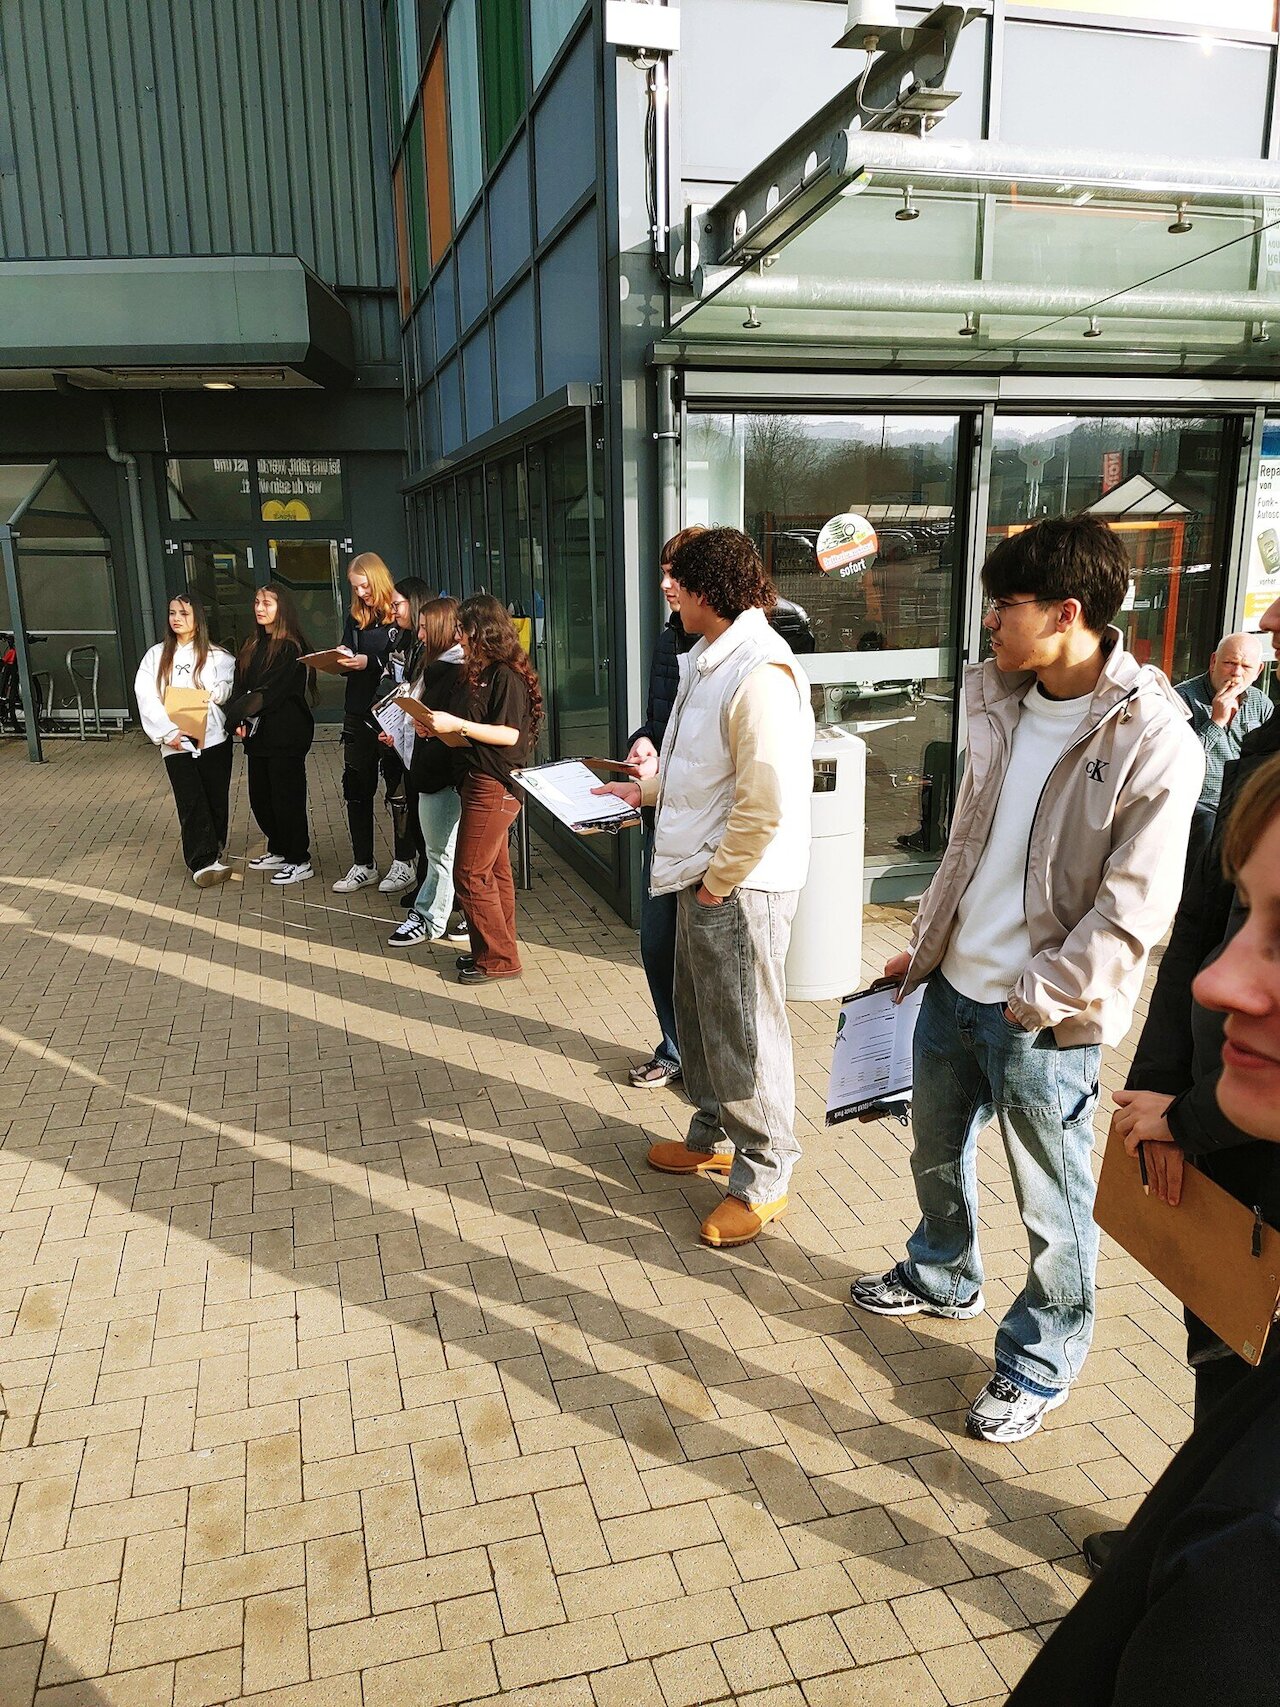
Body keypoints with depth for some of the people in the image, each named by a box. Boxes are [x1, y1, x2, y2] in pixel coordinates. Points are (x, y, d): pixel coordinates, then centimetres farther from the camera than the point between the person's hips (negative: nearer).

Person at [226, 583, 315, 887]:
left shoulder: (291, 647, -11)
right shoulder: (253, 646, 13)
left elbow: (269, 691, -17)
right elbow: (240, 687, 8)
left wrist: (236, 712, -12)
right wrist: (240, 720, -7)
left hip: (285, 734, -8)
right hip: (258, 734, 8)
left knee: (287, 798, -2)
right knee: (260, 797, 14)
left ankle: (299, 861, 8)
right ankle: (278, 850, 30)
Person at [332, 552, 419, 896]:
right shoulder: (355, 616, 12)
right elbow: (346, 657, 17)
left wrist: (369, 662, -21)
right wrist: (341, 663, -5)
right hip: (358, 713, 6)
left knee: (399, 788, 5)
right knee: (356, 789, 8)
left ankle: (404, 862, 16)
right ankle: (363, 865, 17)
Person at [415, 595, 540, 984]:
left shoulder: (506, 675, -13)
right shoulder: (479, 673, 15)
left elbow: (509, 734, -19)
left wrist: (457, 724, -20)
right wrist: (437, 730, 1)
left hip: (495, 786, -10)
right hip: (479, 781, 10)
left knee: (470, 873, -6)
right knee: (493, 871, 14)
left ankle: (497, 959, 4)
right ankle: (497, 951, 22)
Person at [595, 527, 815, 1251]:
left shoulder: (760, 674, -23)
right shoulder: (710, 661, 12)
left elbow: (765, 802, -27)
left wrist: (718, 883, -19)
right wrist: (649, 789, 18)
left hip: (740, 884, -10)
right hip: (703, 874, 10)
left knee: (745, 1029, 2)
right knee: (700, 1014, 22)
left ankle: (763, 1178, 19)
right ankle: (714, 1137, 42)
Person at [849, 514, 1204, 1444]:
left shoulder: (1154, 740, -19)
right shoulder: (1003, 702, 2)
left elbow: (1134, 909, -18)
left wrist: (1037, 997, -16)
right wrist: (925, 944, 13)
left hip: (1044, 1017, -7)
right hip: (953, 985, 7)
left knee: (1053, 1206, 12)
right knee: (937, 1150, 25)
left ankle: (1041, 1361, 35)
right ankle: (943, 1276, 51)